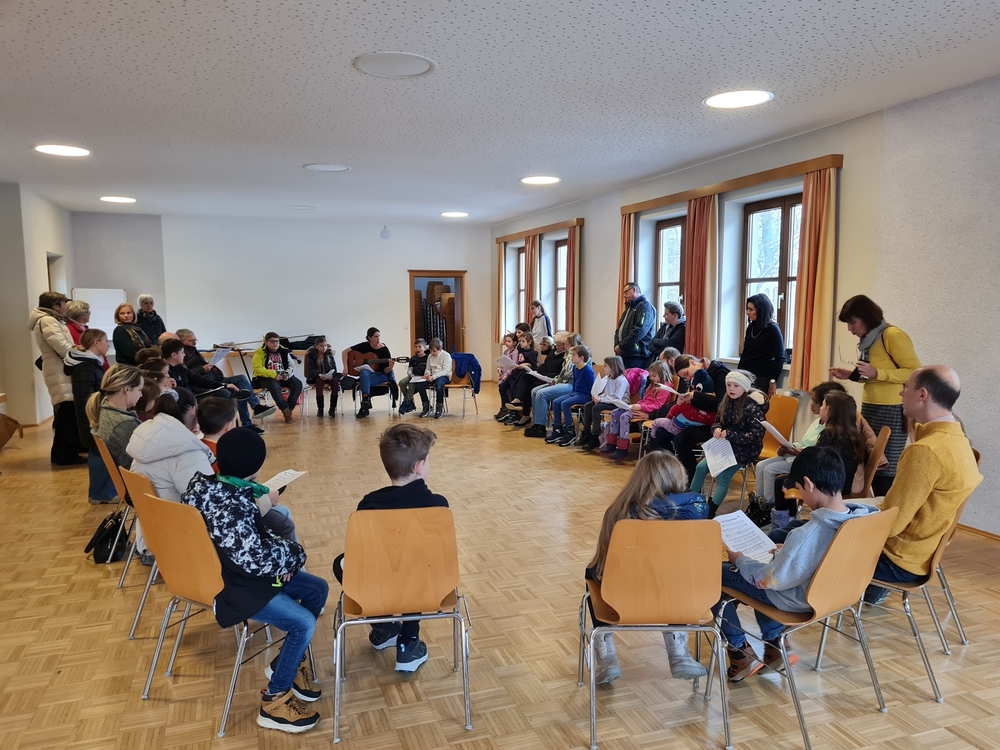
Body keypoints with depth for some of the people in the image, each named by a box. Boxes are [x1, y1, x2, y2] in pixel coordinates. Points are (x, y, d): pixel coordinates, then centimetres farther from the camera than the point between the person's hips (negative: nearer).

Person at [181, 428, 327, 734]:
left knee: (317, 590, 8)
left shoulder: (211, 483, -1)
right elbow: (254, 558, -30)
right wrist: (294, 552, -12)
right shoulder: (227, 504, -32)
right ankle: (273, 702, 4)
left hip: (234, 568, 10)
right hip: (228, 584, -10)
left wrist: (281, 555, -3)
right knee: (304, 623, -14)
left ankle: (288, 662, 24)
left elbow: (253, 537, 10)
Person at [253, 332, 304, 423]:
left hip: (283, 377, 5)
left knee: (298, 384, -22)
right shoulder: (260, 353, -3)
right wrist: (273, 375, -26)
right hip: (266, 378, -4)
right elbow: (258, 368, -15)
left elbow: (292, 366, 10)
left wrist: (288, 374, -14)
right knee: (274, 385, -39)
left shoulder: (284, 352, 9)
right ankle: (285, 409, -34)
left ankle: (289, 408, -24)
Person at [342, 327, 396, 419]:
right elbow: (345, 351, -2)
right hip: (367, 374, 2)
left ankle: (365, 407, -27)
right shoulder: (364, 346, -4)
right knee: (364, 373, -37)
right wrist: (345, 367, -12)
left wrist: (390, 366, -32)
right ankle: (366, 402, -39)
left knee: (364, 379, -34)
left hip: (381, 375, -2)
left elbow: (386, 371, -9)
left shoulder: (384, 349, -9)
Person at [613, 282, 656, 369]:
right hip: (623, 354, 8)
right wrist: (617, 346, 4)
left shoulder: (645, 306, -4)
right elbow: (619, 330, 23)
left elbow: (639, 331, -16)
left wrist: (621, 346, -14)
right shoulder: (628, 308, 25)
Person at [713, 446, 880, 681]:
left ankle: (740, 651, 17)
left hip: (801, 599, -7)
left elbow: (771, 580, -22)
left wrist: (740, 560, -5)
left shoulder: (805, 535, -37)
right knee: (766, 561, 28)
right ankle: (774, 644, 27)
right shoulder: (864, 517, -15)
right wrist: (786, 551, 9)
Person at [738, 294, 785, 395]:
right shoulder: (751, 327, 10)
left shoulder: (773, 329, -7)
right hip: (746, 375, 6)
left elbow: (780, 358, -8)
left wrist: (773, 381, -10)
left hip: (762, 377, -6)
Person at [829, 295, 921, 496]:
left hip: (891, 412, -9)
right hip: (869, 409, 9)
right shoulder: (869, 338, 15)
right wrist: (852, 375, 9)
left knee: (886, 472, -5)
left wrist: (877, 373, -26)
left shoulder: (893, 336, -12)